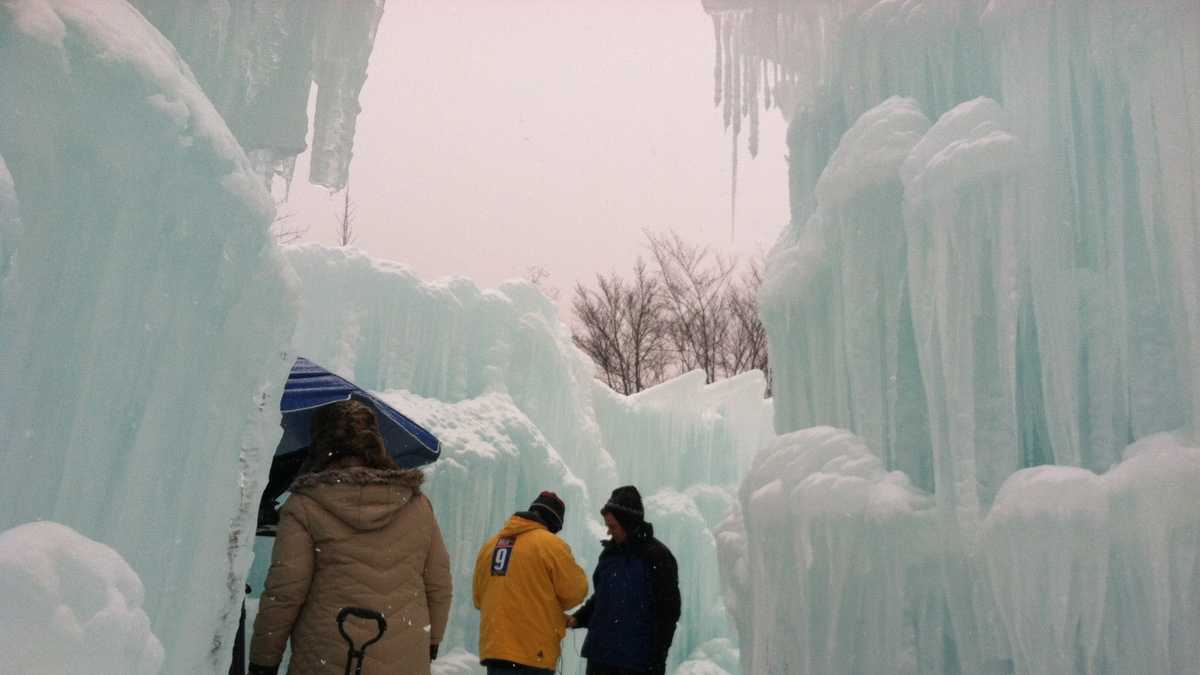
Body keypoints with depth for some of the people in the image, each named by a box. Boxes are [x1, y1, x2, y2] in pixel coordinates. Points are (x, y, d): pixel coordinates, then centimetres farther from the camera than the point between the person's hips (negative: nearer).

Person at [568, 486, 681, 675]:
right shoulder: (609, 553, 10)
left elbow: (668, 611, -8)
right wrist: (577, 619, 4)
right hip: (599, 654, 6)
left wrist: (658, 658, -10)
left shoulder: (658, 556, -8)